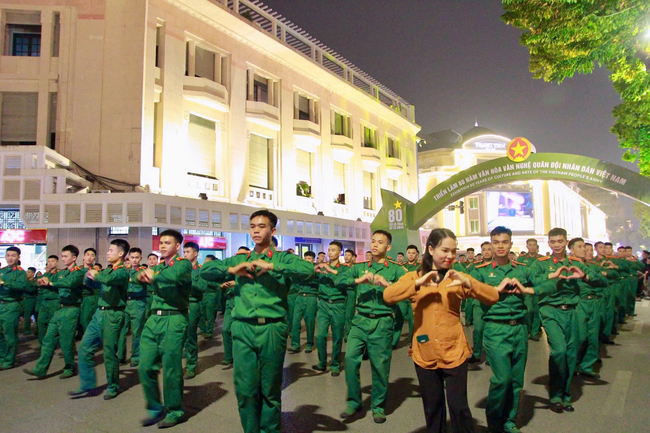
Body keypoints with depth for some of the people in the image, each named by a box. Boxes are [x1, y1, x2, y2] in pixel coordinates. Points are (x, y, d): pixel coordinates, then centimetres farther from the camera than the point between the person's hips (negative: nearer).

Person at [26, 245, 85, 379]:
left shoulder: (79, 272, -8)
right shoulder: (60, 273, 16)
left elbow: (69, 282, -27)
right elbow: (49, 280, 9)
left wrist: (51, 283, -19)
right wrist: (43, 280, -13)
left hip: (71, 310, -7)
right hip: (59, 309, 7)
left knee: (66, 341, 1)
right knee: (49, 339, 6)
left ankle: (69, 368, 16)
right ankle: (40, 369, 11)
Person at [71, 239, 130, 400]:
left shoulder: (122, 271, -11)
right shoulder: (107, 270, 14)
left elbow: (109, 279, -32)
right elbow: (91, 283, 18)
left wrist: (95, 275, -13)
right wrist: (90, 276, -4)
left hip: (113, 315, -8)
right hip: (99, 313, 8)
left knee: (109, 353, 1)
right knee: (85, 348, 7)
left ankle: (113, 387, 19)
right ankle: (87, 386, 18)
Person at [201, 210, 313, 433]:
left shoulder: (282, 258, 5)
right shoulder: (240, 260, 16)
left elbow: (308, 269, -14)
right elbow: (205, 271, 14)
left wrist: (271, 266, -17)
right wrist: (231, 269, -2)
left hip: (272, 330, -2)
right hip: (243, 330, 3)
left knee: (270, 389, 7)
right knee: (245, 388, 4)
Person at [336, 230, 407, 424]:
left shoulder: (395, 269, 6)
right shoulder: (360, 267, 13)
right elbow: (338, 280, 0)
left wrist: (387, 284, -21)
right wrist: (358, 280, -15)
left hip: (382, 323, -2)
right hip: (360, 320, 2)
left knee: (380, 365, 3)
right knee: (350, 359, -7)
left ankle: (378, 406, 23)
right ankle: (354, 402, 13)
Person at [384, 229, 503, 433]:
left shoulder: (457, 278, 2)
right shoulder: (414, 277, 1)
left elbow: (493, 297, -9)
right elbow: (388, 296, -17)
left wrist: (468, 283, -25)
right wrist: (418, 283, -27)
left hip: (454, 353, -1)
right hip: (424, 355, 1)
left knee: (458, 406, 0)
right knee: (432, 408, 13)